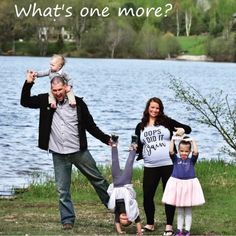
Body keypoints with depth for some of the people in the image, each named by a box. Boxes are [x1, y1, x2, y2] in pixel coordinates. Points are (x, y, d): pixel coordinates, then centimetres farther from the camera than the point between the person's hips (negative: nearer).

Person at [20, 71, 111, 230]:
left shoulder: (78, 103, -5)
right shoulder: (46, 100, 0)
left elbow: (90, 126, 2)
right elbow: (25, 102, 2)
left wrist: (106, 139, -2)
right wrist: (28, 84, -11)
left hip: (79, 151, -1)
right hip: (59, 154, 1)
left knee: (98, 180, 9)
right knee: (63, 189, 5)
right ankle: (68, 220, 14)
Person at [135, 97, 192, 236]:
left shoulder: (167, 121, 2)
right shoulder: (141, 127, 10)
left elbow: (187, 128, 3)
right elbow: (138, 147, 16)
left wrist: (183, 130, -18)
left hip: (168, 165, -2)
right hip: (150, 167, 3)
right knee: (147, 196, 1)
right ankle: (150, 224, 19)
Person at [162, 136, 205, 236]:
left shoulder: (191, 160, 2)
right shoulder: (176, 160, 4)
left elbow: (196, 152, -14)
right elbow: (171, 151, -10)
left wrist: (192, 141, -11)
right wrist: (173, 140, -12)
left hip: (189, 185, -1)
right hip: (177, 185, 1)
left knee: (188, 211, 7)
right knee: (179, 211, 10)